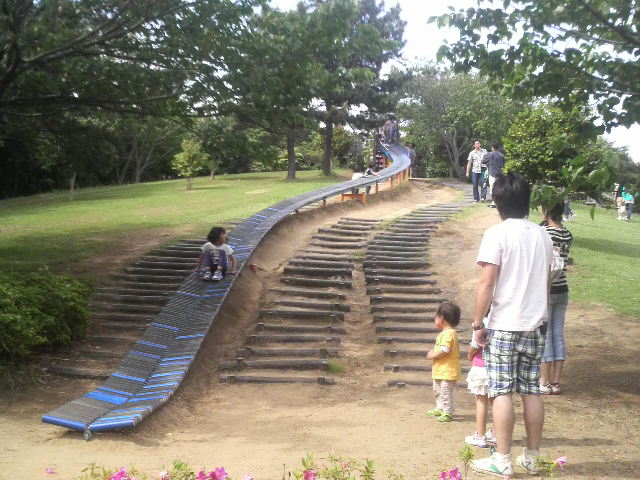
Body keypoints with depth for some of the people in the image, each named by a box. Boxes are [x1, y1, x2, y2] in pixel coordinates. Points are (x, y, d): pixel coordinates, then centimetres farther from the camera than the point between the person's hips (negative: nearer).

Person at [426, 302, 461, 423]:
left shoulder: (448, 333, -21)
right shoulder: (446, 333, 14)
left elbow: (444, 350, -29)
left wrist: (433, 355, -15)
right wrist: (434, 352, 6)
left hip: (447, 371, -11)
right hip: (440, 370, 11)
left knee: (445, 392, -5)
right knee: (437, 391, 23)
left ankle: (448, 412, 3)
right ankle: (440, 408, 35)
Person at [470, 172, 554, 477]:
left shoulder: (497, 234, -11)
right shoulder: (542, 235, 7)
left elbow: (486, 284, -14)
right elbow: (547, 283, 15)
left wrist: (477, 324, -6)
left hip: (504, 326, -5)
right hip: (534, 326, 6)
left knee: (502, 392, -1)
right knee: (531, 391, 10)